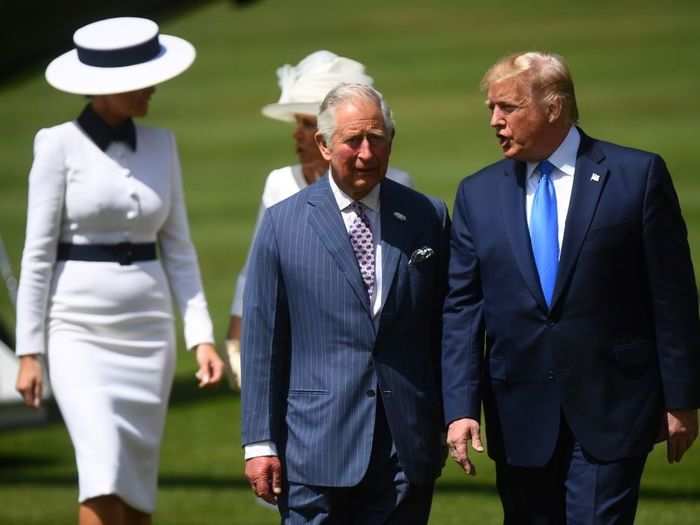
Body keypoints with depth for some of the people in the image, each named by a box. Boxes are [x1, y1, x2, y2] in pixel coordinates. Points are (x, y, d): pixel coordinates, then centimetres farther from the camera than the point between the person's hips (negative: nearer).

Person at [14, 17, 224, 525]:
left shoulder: (160, 145, 8)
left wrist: (202, 335, 2)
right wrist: (29, 351, -7)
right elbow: (37, 253, -5)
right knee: (103, 470, -17)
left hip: (148, 330, 5)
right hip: (79, 328, -5)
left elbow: (178, 248, 11)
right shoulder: (59, 145, -6)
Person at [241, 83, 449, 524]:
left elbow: (444, 326, 10)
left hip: (407, 452, 2)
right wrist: (259, 442, -2)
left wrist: (450, 422, 8)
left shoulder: (427, 218, 7)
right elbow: (261, 339, 2)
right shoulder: (282, 224, 2)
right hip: (316, 450, -2)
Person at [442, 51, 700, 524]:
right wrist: (460, 409, -6)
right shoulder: (479, 194, 7)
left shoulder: (638, 175, -3)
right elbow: (462, 309, 4)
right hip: (520, 422, 4)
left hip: (609, 413, -4)